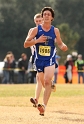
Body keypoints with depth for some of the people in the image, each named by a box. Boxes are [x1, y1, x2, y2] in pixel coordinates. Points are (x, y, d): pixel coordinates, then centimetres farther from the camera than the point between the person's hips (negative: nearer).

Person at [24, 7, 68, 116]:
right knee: (44, 83, 12)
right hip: (39, 60, 2)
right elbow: (25, 44, -3)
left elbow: (60, 43, 12)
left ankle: (44, 105, -28)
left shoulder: (55, 31, 2)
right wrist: (37, 40, -18)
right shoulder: (36, 30, -1)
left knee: (47, 81, -21)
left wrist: (63, 46, -12)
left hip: (50, 60, -2)